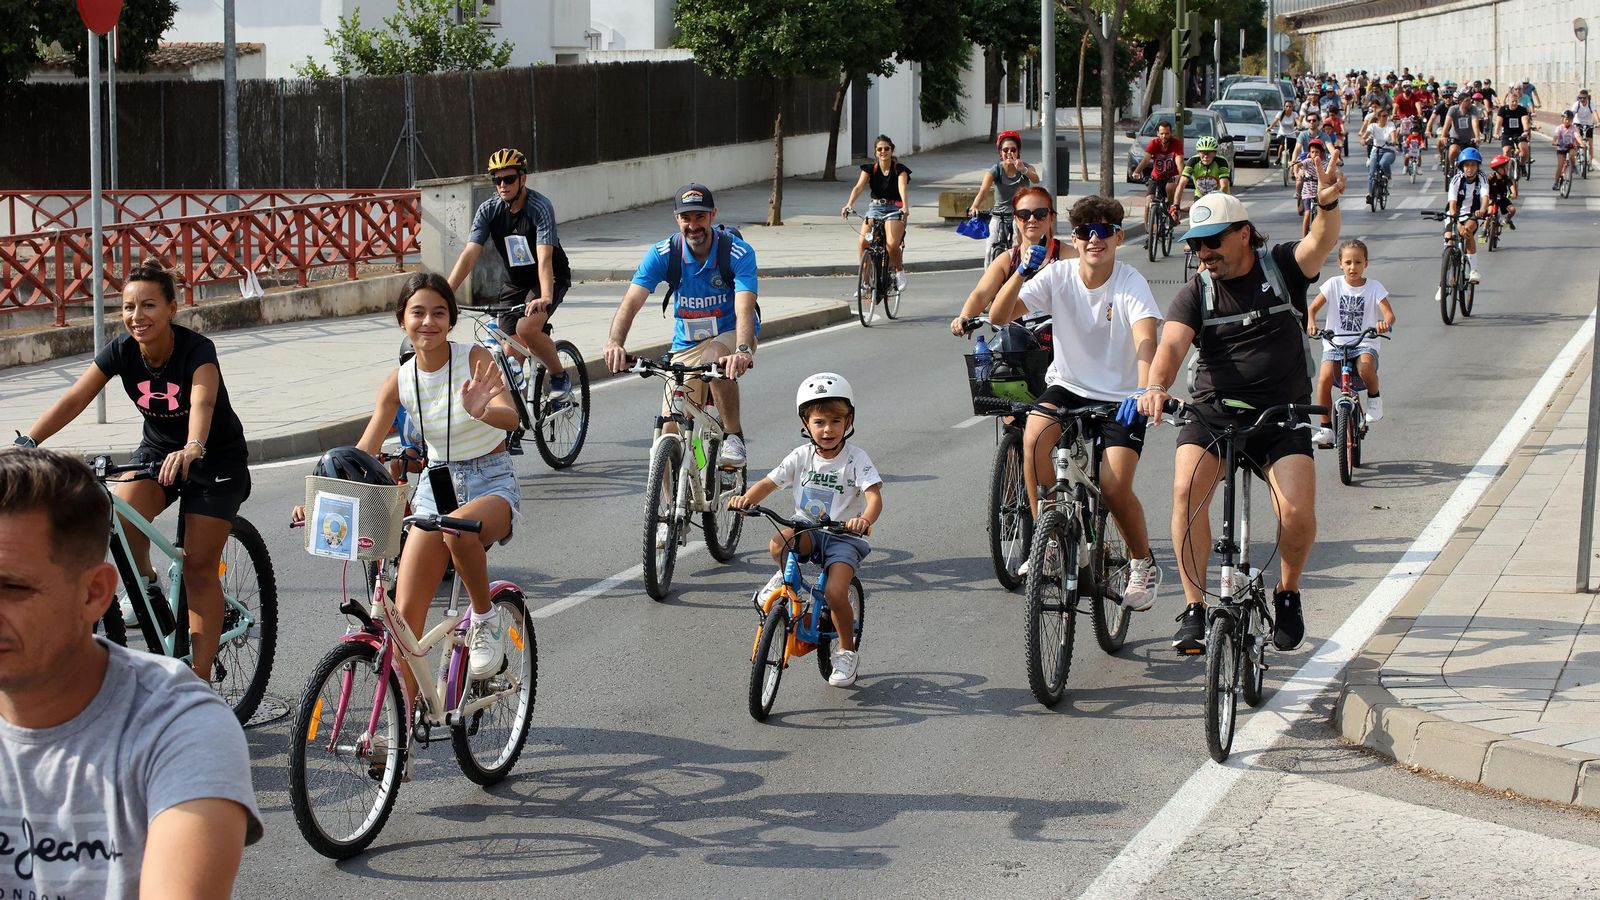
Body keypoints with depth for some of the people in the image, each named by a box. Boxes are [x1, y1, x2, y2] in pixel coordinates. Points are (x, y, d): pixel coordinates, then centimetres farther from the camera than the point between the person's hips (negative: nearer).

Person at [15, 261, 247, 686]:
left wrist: (192, 450, -67)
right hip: (158, 448, 4)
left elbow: (202, 403, -46)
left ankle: (200, 679, 0)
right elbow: (74, 399, -23)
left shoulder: (196, 348, -28)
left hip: (216, 457, -4)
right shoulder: (121, 350, -15)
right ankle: (148, 589, 1)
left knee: (199, 567, -6)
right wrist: (27, 441, -38)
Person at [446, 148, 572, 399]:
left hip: (551, 278, -5)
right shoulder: (488, 210, -11)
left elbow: (544, 258, -35)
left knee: (526, 328, -28)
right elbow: (469, 255, -19)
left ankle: (560, 376, -5)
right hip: (515, 282, 5)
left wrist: (545, 298, -50)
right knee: (511, 351, -6)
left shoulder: (539, 207, -24)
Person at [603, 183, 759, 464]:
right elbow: (631, 302, -24)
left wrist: (743, 351, -53)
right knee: (670, 432, -8)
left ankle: (734, 436, -21)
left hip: (731, 336, -3)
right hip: (687, 345, 3)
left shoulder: (739, 253, -20)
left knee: (716, 357, -39)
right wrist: (614, 342, -44)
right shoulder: (662, 254, -13)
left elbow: (744, 309, -34)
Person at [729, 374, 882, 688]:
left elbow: (874, 496, -22)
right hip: (807, 529, 3)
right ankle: (784, 578, 5)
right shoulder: (803, 456, -1)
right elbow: (770, 482, -3)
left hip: (844, 536, -3)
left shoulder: (856, 458, -11)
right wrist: (747, 498, -25)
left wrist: (865, 519, -45)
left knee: (835, 593, -22)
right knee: (778, 544, -32)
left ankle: (847, 652, 4)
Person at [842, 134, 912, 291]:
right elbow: (858, 187, -11)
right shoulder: (870, 169, 3)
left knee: (892, 244, -27)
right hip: (875, 207, 3)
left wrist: (905, 207, -40)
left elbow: (902, 188, -20)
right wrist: (848, 205, -29)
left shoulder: (900, 169, -3)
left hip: (895, 209, -3)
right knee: (863, 243, -21)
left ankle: (899, 270, 5)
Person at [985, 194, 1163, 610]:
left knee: (1114, 486, -19)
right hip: (1068, 386, 2)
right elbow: (999, 316, -15)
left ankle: (1144, 564, 12)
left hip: (1119, 397, -2)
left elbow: (1145, 339, -32)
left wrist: (1145, 391, -49)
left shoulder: (1131, 283, -15)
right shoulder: (1059, 276, -7)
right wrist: (1021, 274, -32)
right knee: (1034, 435, -30)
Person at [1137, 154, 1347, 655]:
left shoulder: (1282, 269, 2)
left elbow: (1320, 243, -18)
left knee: (1298, 512, -20)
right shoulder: (1195, 295, 3)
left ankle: (1287, 594, 11)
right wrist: (1156, 386, -36)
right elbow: (1172, 344, -14)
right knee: (1187, 488, -26)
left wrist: (1329, 205, -41)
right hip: (1213, 411, 1)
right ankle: (1194, 610, -17)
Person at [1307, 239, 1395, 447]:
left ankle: (1374, 397, -3)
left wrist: (1385, 322, -33)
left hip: (1364, 343, -1)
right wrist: (1310, 323, -24)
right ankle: (1326, 428, -10)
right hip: (1335, 342, 1)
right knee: (1324, 378, -24)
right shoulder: (1334, 284, 4)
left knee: (1366, 366, -36)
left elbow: (1389, 314, -8)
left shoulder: (1374, 287, 2)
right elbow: (1312, 308, -1)